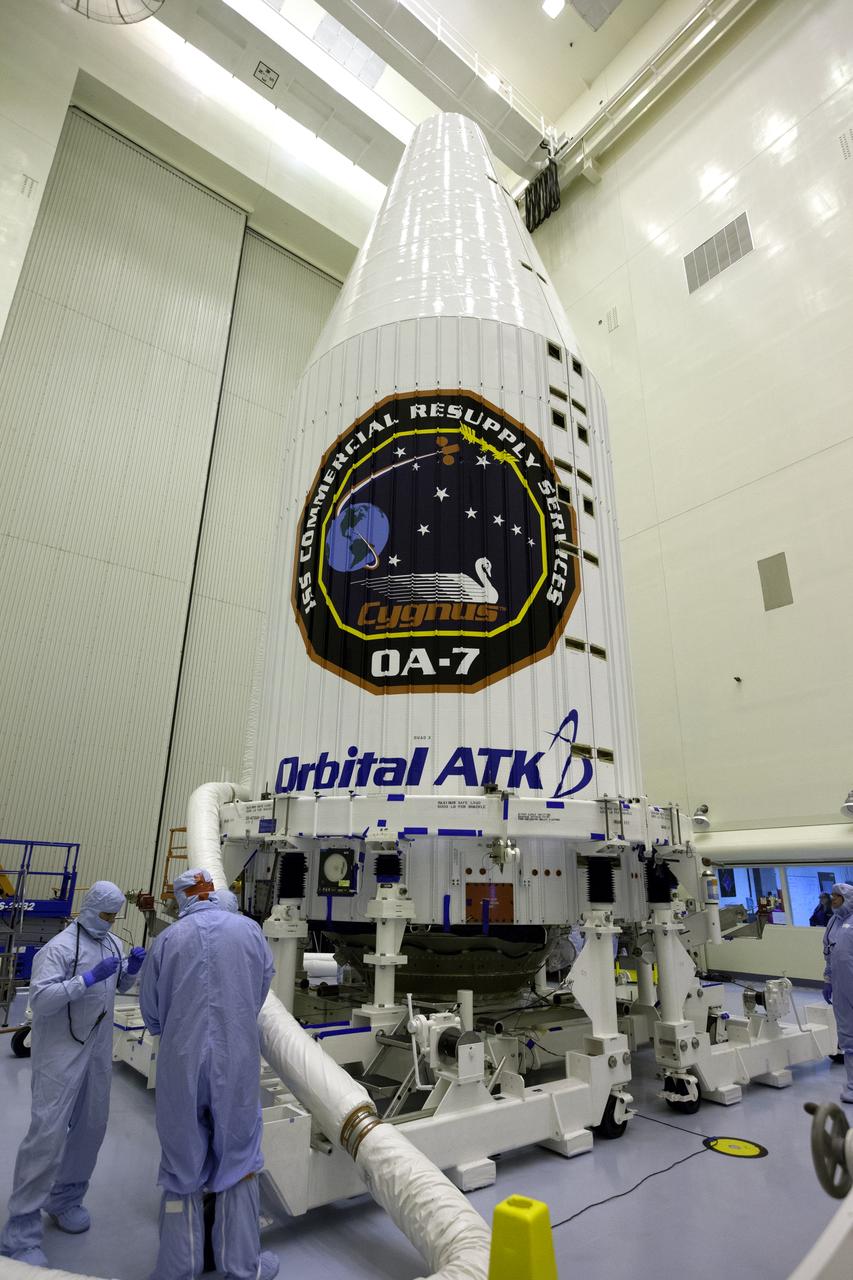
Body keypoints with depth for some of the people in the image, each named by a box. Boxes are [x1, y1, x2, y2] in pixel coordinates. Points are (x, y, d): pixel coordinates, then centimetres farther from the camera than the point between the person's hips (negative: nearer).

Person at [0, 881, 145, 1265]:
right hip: (61, 1052, -7)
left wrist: (132, 966, -6)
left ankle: (65, 1199, 34)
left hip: (98, 1049, 7)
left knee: (91, 1126, 14)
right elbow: (39, 999, -24)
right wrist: (89, 978, -32)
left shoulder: (112, 943, 4)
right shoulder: (60, 947, -18)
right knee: (49, 1132, -6)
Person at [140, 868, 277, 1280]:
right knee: (238, 1161, 15)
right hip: (238, 1064, 0)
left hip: (181, 1066, 0)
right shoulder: (249, 930, -4)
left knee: (182, 1166, 16)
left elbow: (151, 1012, 4)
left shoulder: (168, 939, -5)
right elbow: (261, 991, 8)